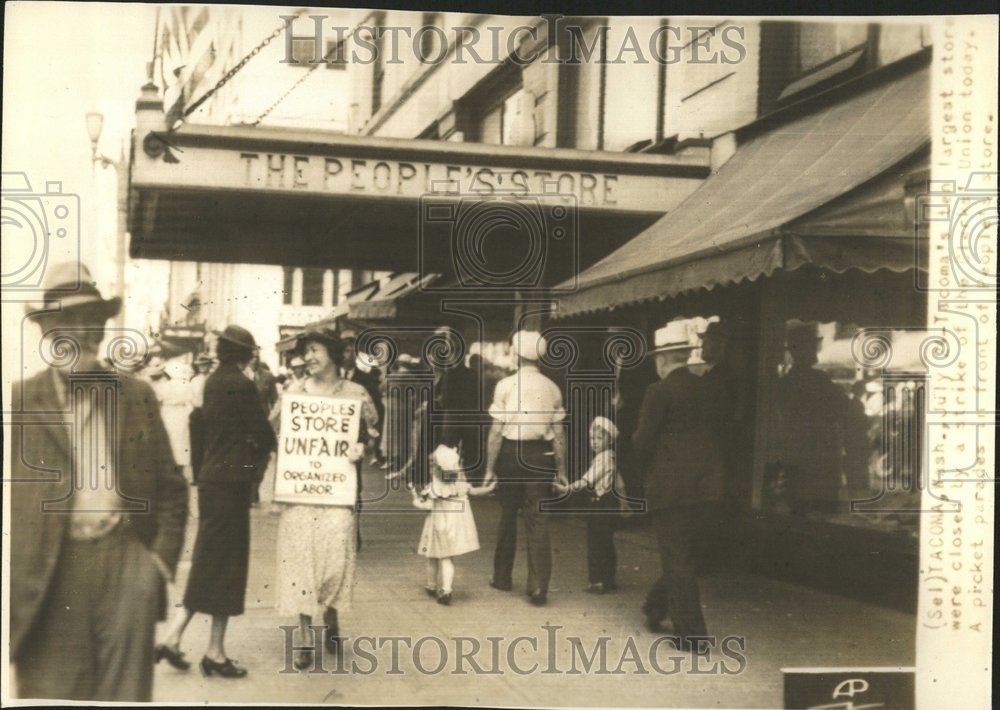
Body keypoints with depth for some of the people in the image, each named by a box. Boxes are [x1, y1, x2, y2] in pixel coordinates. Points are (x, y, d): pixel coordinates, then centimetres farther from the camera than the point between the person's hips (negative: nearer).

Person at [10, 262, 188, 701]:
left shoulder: (138, 397, 10)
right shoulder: (19, 401, 2)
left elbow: (170, 486, 13)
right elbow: (11, 491, 0)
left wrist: (164, 554, 3)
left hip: (127, 564, 2)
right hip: (50, 577, -2)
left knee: (126, 696, 7)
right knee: (52, 693, 6)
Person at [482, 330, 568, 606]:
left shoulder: (505, 385, -6)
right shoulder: (552, 388, 2)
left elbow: (497, 431, -7)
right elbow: (558, 434, 3)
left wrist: (490, 468, -1)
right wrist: (561, 470, 10)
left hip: (511, 453, -1)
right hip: (540, 455, 1)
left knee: (507, 516, 15)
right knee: (538, 522, 3)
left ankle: (503, 577, 29)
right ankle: (539, 586, -1)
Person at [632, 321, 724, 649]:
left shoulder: (659, 392, -11)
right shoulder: (705, 388, 5)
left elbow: (643, 440, -9)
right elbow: (714, 431, 10)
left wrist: (647, 468, 9)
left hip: (671, 484, -6)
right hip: (707, 485, 6)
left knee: (677, 558, 3)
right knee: (680, 552, 19)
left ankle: (691, 631, 7)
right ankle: (657, 607, 34)